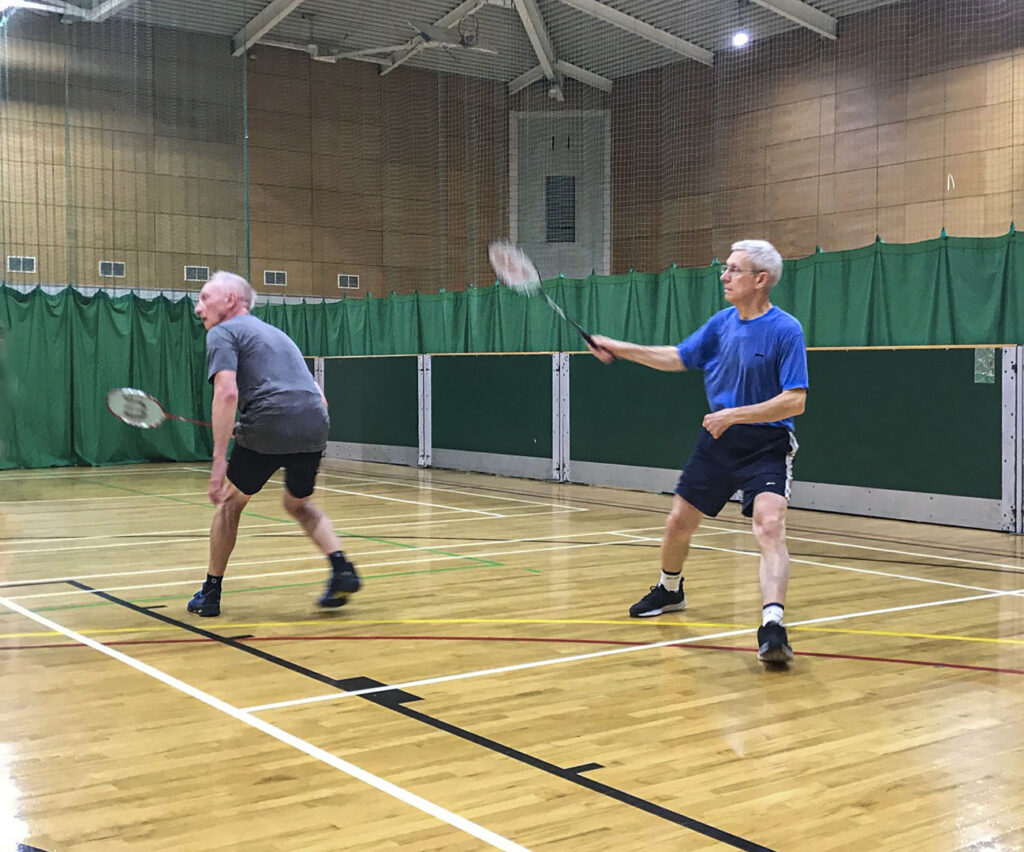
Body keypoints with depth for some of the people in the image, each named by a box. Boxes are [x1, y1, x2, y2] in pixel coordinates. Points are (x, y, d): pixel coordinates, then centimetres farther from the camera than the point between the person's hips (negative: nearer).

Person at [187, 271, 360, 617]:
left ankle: (210, 593, 25)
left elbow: (227, 393, -11)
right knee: (298, 504, 28)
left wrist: (219, 461, -14)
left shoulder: (222, 333, 7)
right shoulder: (276, 333, 30)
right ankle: (342, 569, 8)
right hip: (315, 425, 6)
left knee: (230, 502, 18)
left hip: (269, 424, -6)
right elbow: (318, 397, 28)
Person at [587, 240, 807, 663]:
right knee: (678, 522, 14)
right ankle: (669, 590, 42)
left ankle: (772, 627, -31)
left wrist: (735, 414, -24)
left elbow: (795, 401, -21)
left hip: (766, 444, -6)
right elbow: (679, 357, 18)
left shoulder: (785, 330, -16)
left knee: (769, 525, -27)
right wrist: (622, 349, 12)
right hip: (717, 441, 6)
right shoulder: (721, 323, 4)